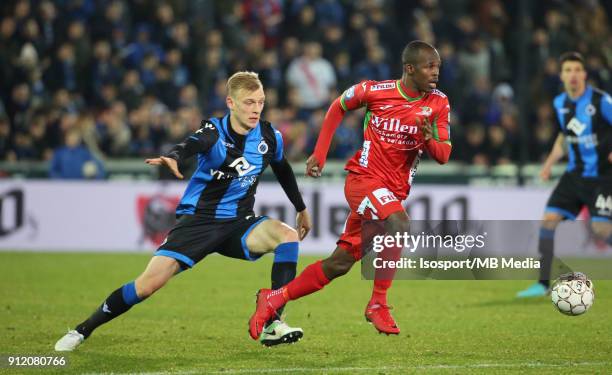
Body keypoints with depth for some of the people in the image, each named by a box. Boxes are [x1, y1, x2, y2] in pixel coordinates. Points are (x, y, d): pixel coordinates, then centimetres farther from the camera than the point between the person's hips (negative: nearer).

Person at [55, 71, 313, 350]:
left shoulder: (269, 136, -2)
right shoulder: (214, 131, -14)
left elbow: (283, 171, 19)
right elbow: (192, 145, -38)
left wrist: (301, 209, 30)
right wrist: (173, 157, -61)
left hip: (238, 224, 3)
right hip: (197, 220, -3)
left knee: (288, 235, -25)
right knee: (149, 283, -15)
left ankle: (272, 326, -22)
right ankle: (82, 330, 3)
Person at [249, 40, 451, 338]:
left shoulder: (439, 104, -1)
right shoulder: (374, 90, -9)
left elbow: (443, 156, 0)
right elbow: (338, 108, 11)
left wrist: (429, 140, -22)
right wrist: (319, 154, 9)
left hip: (394, 192, 5)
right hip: (363, 177, -5)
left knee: (340, 263, 5)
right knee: (399, 223, -33)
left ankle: (273, 299, 18)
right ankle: (378, 304, -22)